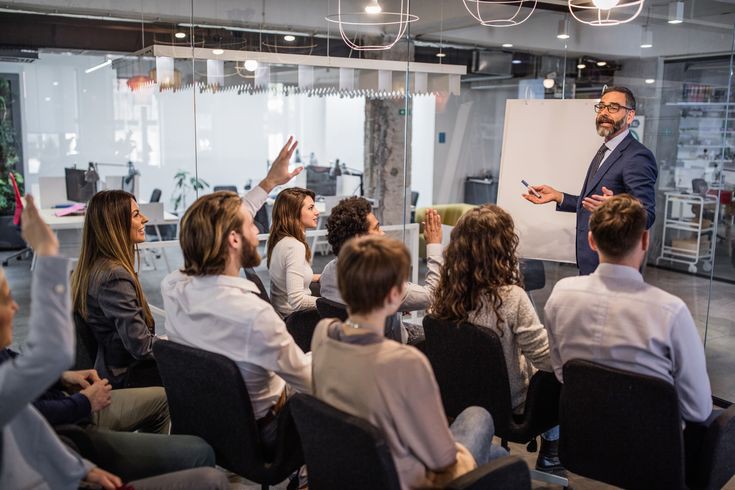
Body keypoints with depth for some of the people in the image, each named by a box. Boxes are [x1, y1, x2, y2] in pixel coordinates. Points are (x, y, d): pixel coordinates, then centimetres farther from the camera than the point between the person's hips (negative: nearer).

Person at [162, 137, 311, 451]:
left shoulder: (173, 287, -17)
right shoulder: (255, 315, -39)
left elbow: (222, 226, 0)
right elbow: (312, 383, -25)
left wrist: (269, 183, 8)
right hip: (259, 433, -6)